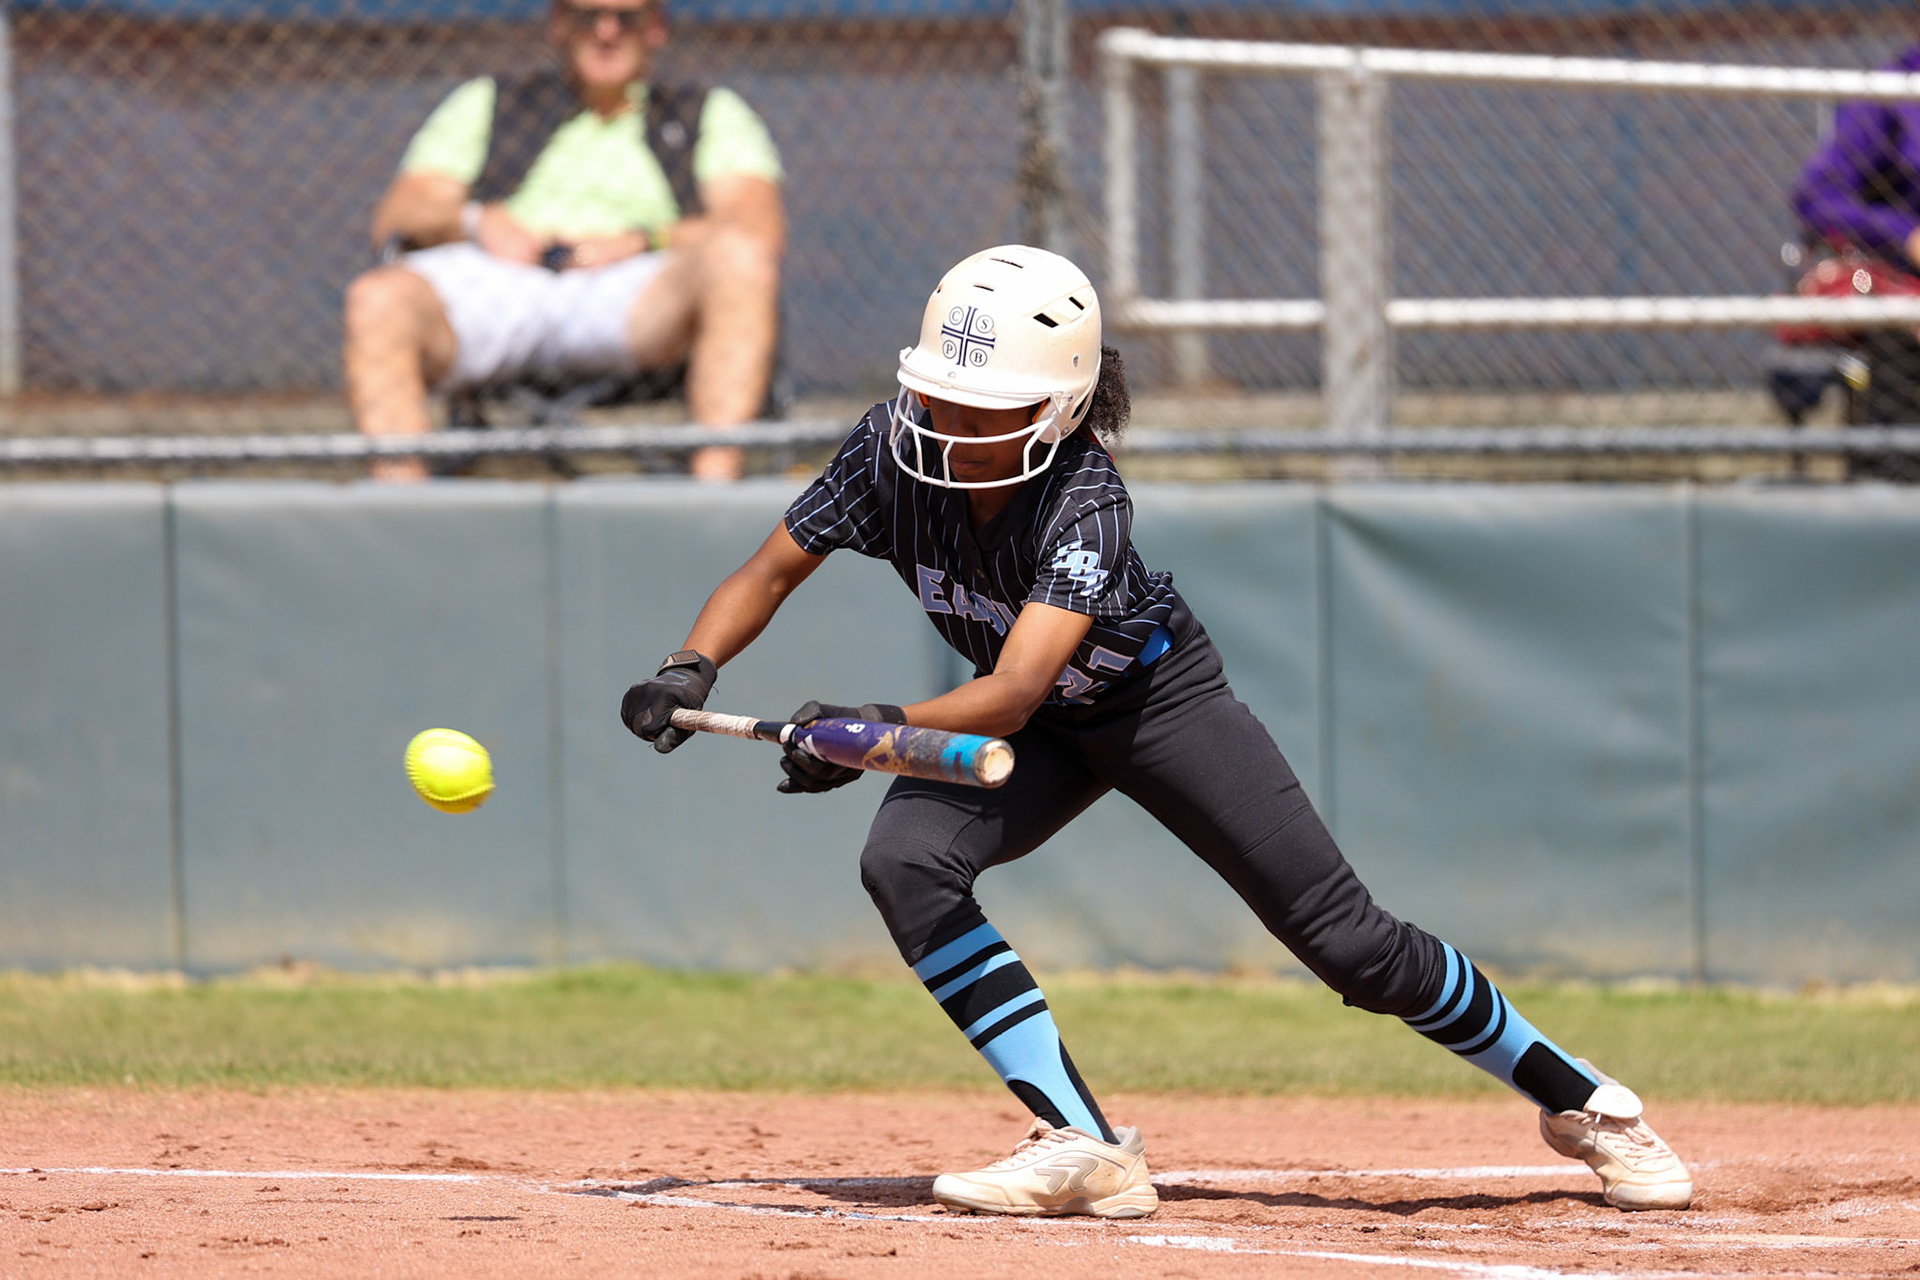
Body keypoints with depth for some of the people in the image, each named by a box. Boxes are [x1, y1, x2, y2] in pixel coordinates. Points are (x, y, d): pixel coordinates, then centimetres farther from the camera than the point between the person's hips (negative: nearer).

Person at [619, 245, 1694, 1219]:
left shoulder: (1087, 503, -36)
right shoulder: (893, 453, -22)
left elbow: (1012, 694, -43)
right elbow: (769, 574, -11)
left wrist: (873, 731, -55)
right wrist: (691, 672, -29)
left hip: (1160, 700, -4)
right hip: (1040, 731, 4)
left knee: (1345, 939, -6)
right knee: (906, 862, -24)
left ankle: (1581, 1100, 15)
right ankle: (1085, 1149, -21)